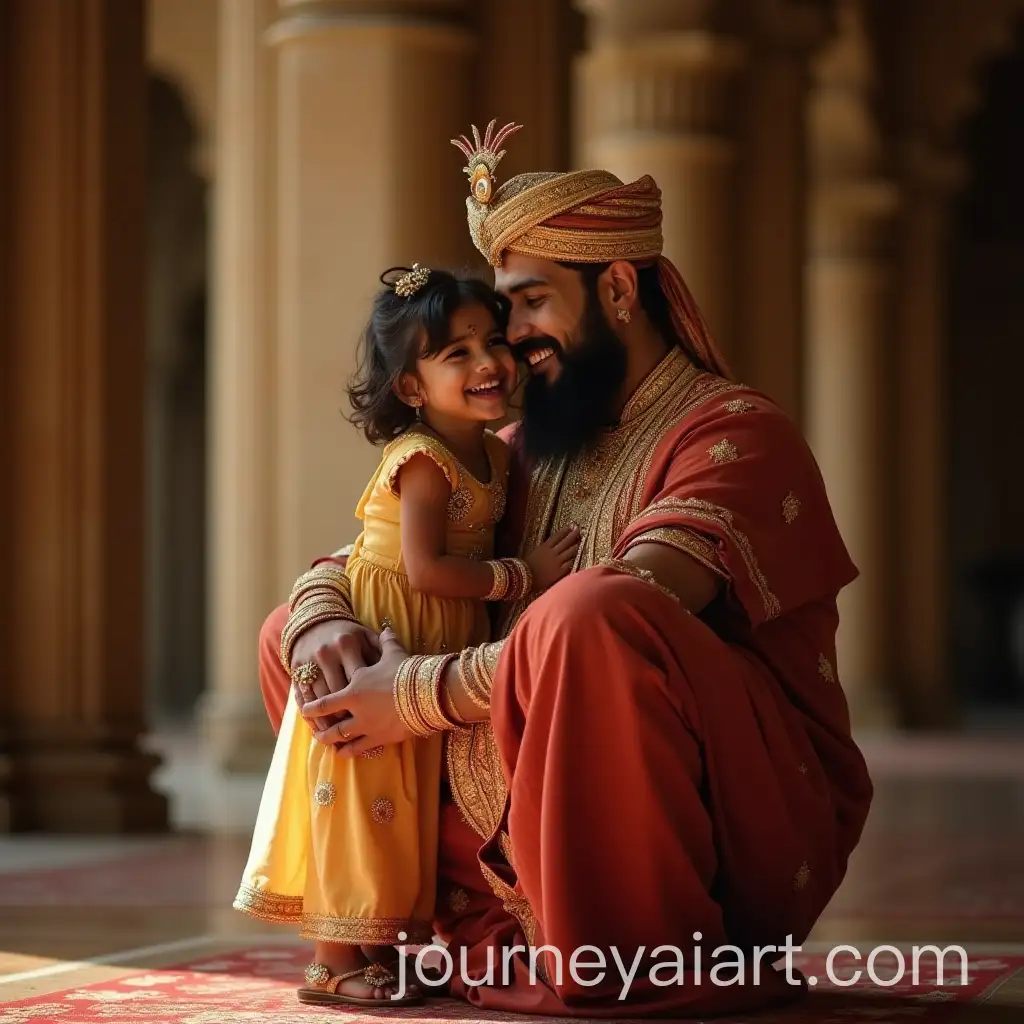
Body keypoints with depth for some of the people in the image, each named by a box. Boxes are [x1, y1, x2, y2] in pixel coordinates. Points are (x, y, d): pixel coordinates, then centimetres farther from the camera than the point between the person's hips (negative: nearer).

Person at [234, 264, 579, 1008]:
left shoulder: (498, 454, 8)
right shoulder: (422, 460, -19)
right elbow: (427, 569, -25)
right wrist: (523, 576, -21)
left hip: (439, 652, 9)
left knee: (414, 797, 12)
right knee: (365, 787, -5)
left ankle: (372, 945, 21)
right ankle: (336, 959, 0)